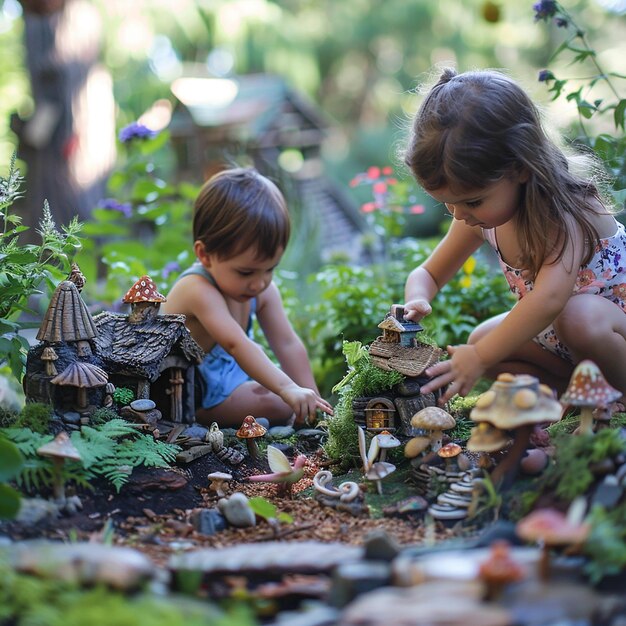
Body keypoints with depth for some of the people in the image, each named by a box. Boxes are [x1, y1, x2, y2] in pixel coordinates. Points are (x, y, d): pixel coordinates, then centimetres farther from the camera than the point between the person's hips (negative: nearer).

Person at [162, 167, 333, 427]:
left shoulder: (264, 291, -8)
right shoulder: (198, 290, -34)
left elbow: (288, 345, -8)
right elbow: (237, 344, -44)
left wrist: (312, 400, -14)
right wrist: (287, 389, -51)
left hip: (227, 374, 8)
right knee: (278, 403, -22)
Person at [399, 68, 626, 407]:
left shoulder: (563, 214, -31)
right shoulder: (478, 217, -7)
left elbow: (549, 298, -46)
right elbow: (428, 273, 4)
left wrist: (481, 358, -47)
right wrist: (415, 301, -22)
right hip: (558, 333, 8)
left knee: (580, 318, -38)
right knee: (480, 338, -8)